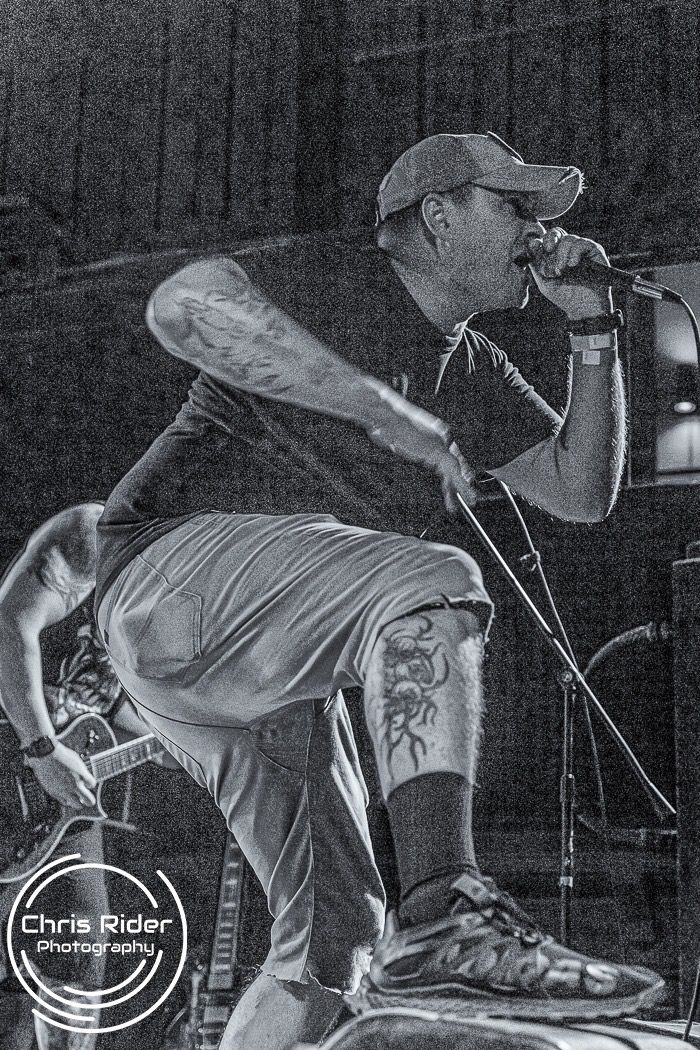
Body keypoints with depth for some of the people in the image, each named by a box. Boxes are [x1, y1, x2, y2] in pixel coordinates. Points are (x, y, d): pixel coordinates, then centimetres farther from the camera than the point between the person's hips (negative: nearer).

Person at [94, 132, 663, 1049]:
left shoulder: (472, 369, 18)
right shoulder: (340, 282, -6)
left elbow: (583, 491, 16)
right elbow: (181, 304, -25)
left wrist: (592, 328, 8)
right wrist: (379, 405, -28)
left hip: (272, 668, 9)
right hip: (175, 568, -9)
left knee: (334, 932, 5)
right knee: (433, 585, -31)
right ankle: (442, 918, -39)